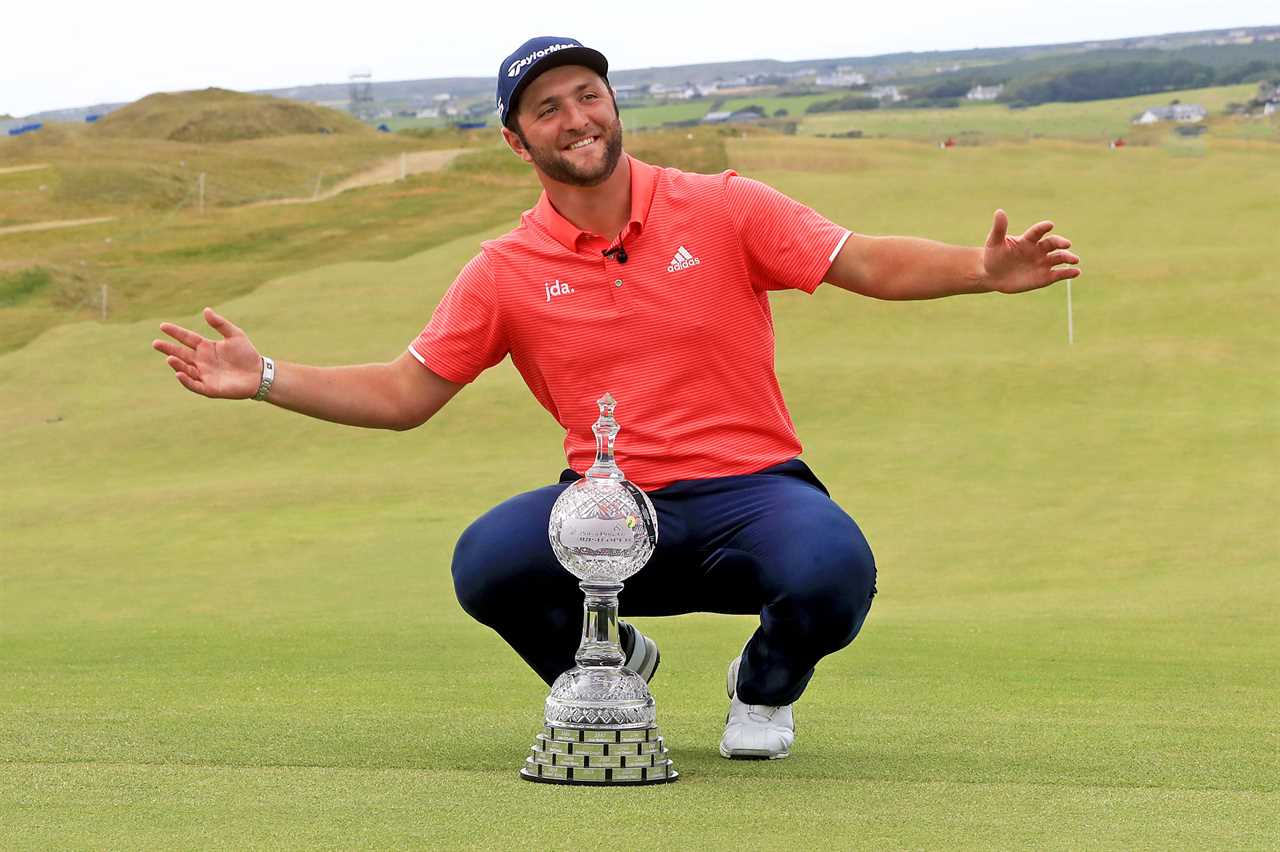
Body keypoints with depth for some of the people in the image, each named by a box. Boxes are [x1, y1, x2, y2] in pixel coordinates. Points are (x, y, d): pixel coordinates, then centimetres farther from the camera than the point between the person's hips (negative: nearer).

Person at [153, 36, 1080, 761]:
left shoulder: (722, 209, 0)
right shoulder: (506, 272, 5)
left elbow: (869, 264, -4)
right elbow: (402, 396, 6)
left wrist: (984, 269, -23)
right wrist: (266, 379, -6)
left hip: (750, 489, -1)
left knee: (832, 574, -34)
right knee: (485, 564, -28)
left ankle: (765, 685, 6)